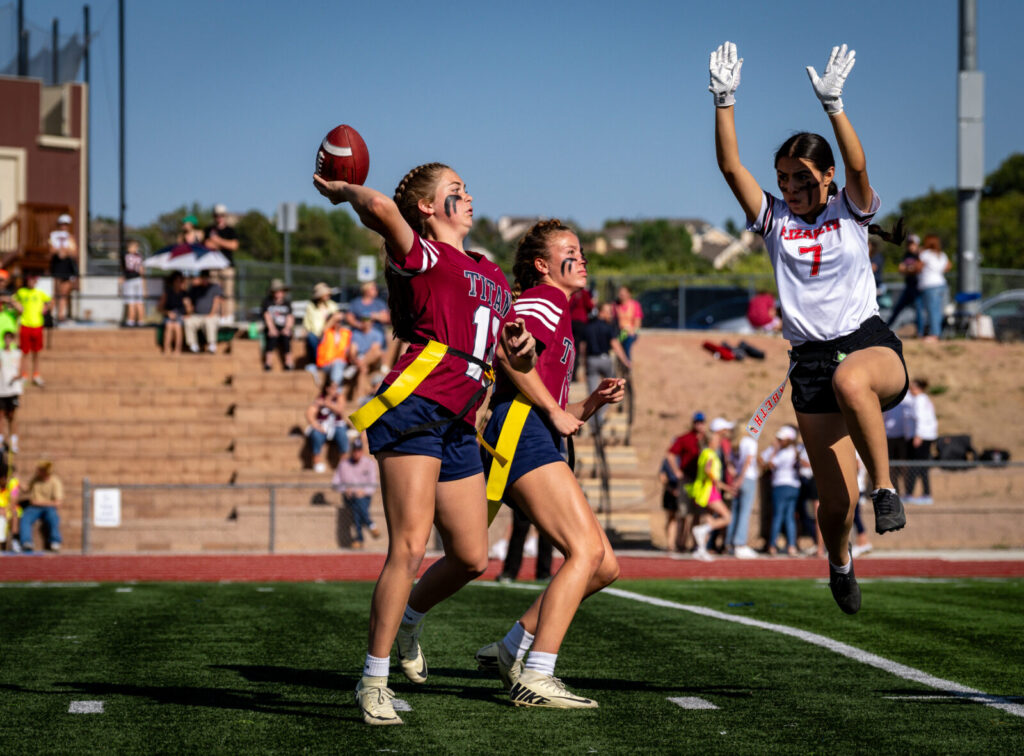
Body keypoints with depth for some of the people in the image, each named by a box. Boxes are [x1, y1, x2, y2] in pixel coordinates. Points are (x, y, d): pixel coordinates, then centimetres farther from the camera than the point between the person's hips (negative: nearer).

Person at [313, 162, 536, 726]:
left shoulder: (492, 276, 24)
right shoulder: (421, 257, 0)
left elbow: (517, 361, 30)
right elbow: (382, 209, -22)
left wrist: (522, 346, 7)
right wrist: (343, 191, -2)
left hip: (458, 425, 8)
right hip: (415, 407, -8)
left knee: (472, 558, 7)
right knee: (410, 546, -15)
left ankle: (408, 619, 36)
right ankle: (374, 682, -8)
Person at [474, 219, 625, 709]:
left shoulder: (560, 315, 31)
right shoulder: (542, 301, 2)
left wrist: (593, 403, 13)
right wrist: (554, 411, -13)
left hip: (537, 443, 10)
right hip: (519, 430, -10)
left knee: (605, 566, 5)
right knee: (587, 550, -20)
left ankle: (511, 649, 8)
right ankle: (535, 678, -24)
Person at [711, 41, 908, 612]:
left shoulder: (850, 211, 5)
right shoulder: (775, 219, 10)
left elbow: (858, 166, -16)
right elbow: (731, 165, -2)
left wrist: (833, 104, -28)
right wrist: (725, 101, -13)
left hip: (871, 341, -2)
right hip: (811, 360, 2)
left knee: (850, 379, -43)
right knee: (837, 500, -2)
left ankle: (886, 487, -28)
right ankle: (840, 564, 32)